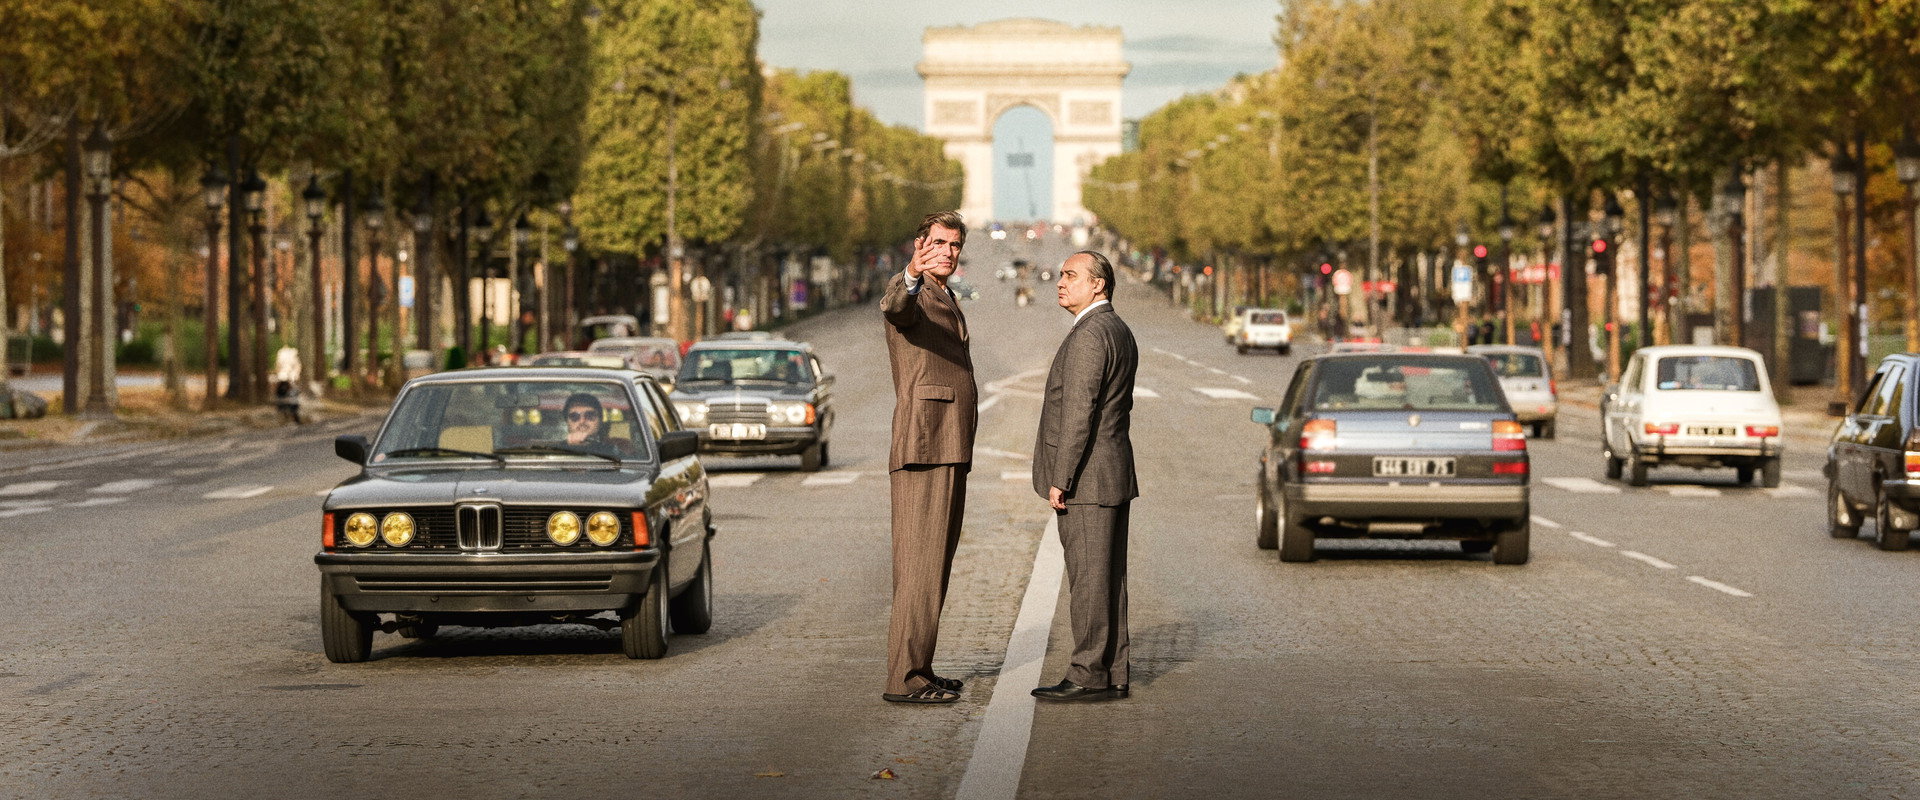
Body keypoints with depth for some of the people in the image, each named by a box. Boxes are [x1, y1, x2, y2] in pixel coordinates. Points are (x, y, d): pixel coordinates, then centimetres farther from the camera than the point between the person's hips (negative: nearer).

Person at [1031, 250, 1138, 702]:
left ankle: (1090, 676, -7)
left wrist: (1061, 479, -19)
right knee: (1108, 578, 10)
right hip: (1113, 477, 10)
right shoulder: (1120, 333, 17)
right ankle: (1112, 675, 11)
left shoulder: (1088, 336, -16)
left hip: (1085, 478, -10)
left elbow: (1078, 413, -20)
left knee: (1089, 579, -8)